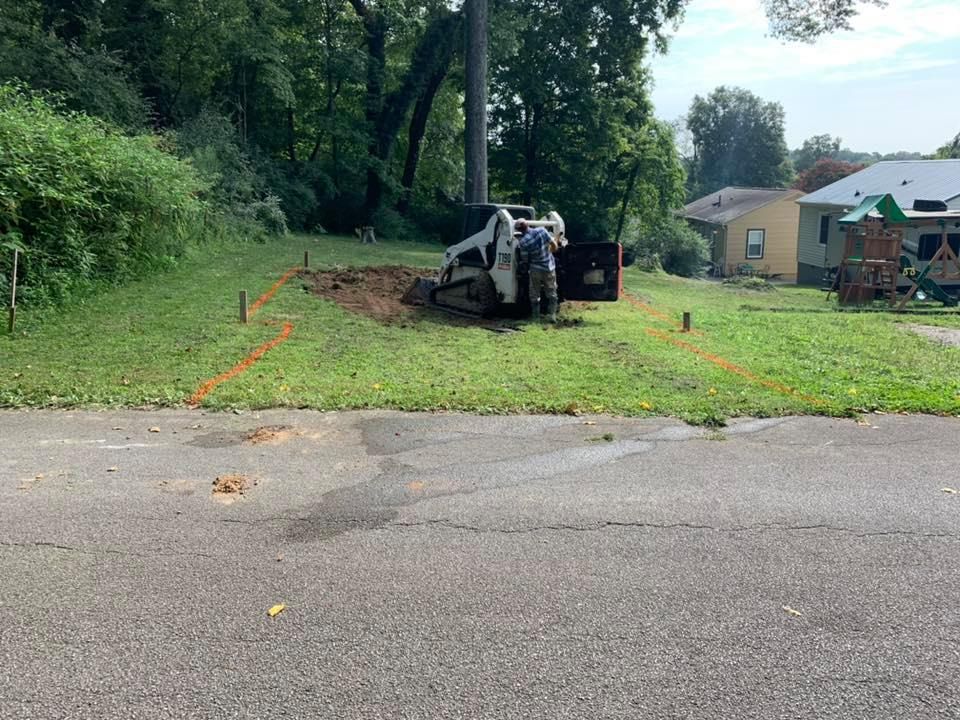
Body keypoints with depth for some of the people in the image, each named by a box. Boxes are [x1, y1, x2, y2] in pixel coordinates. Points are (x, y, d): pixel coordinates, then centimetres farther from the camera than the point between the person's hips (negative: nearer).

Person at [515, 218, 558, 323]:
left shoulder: (523, 242, -18)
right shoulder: (541, 231, -11)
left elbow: (525, 259, -9)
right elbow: (553, 245, -4)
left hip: (536, 270, -2)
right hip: (550, 267, 2)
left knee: (534, 295, 13)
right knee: (551, 293, 15)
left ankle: (535, 317, 15)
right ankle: (552, 315, 9)